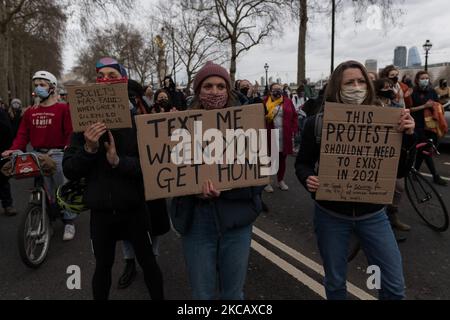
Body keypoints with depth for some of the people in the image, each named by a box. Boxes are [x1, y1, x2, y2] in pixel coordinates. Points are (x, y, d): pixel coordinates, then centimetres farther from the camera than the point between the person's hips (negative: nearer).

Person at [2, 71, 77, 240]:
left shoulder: (63, 108, -1)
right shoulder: (30, 112, 13)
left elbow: (70, 131, -7)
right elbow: (23, 133, 10)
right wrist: (15, 149, -6)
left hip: (58, 155, -4)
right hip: (37, 155, 4)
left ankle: (69, 221, 11)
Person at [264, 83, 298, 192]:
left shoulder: (287, 102, 7)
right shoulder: (265, 102, -2)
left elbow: (294, 116, 9)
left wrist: (293, 130, 1)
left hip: (285, 137, 3)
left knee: (282, 159, 12)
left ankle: (281, 181, 28)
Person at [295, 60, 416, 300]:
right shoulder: (317, 123, -9)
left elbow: (400, 171, -5)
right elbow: (302, 163, -1)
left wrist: (407, 136, -19)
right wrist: (308, 179, -22)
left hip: (372, 214, 1)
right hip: (330, 214, -1)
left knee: (394, 284, 9)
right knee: (335, 282, 16)